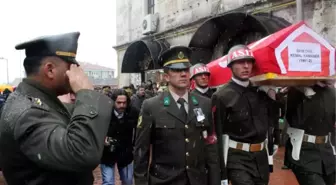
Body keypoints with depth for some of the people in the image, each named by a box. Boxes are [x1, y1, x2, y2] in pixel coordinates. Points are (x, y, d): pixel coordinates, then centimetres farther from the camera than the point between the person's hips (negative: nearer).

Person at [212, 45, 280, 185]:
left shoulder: (261, 91, 6)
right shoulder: (221, 96, -13)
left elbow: (270, 121, 17)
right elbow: (218, 136, -15)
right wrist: (222, 173, -15)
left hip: (261, 157, 6)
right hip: (237, 159, -6)